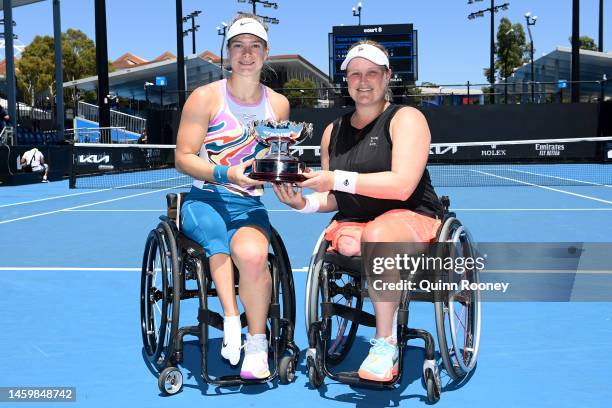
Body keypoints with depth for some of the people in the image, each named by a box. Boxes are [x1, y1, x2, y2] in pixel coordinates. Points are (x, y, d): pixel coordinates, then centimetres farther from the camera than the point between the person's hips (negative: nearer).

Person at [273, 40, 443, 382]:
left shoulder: (405, 118, -3)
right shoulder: (334, 131, 15)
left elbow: (401, 186, -19)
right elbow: (334, 199, 16)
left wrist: (338, 179, -22)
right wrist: (305, 203, -7)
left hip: (412, 218, -4)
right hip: (353, 223, 4)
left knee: (377, 235, -39)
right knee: (347, 244, -34)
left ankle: (384, 344, -24)